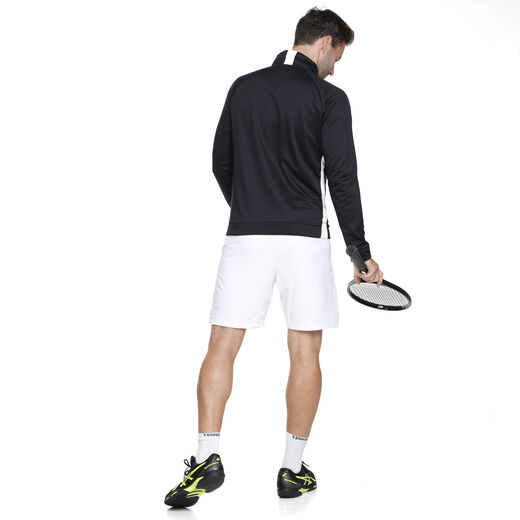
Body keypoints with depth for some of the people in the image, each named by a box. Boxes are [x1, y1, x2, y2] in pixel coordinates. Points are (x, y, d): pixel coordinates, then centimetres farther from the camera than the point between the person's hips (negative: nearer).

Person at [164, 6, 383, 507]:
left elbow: (221, 163, 14)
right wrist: (361, 251, -3)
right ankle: (293, 469, 11)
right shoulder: (330, 98, -3)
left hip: (245, 235, 3)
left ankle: (207, 456, -7)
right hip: (306, 238, -2)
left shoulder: (243, 87, 9)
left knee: (222, 347, 4)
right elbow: (341, 179, -8)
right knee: (305, 352, 6)